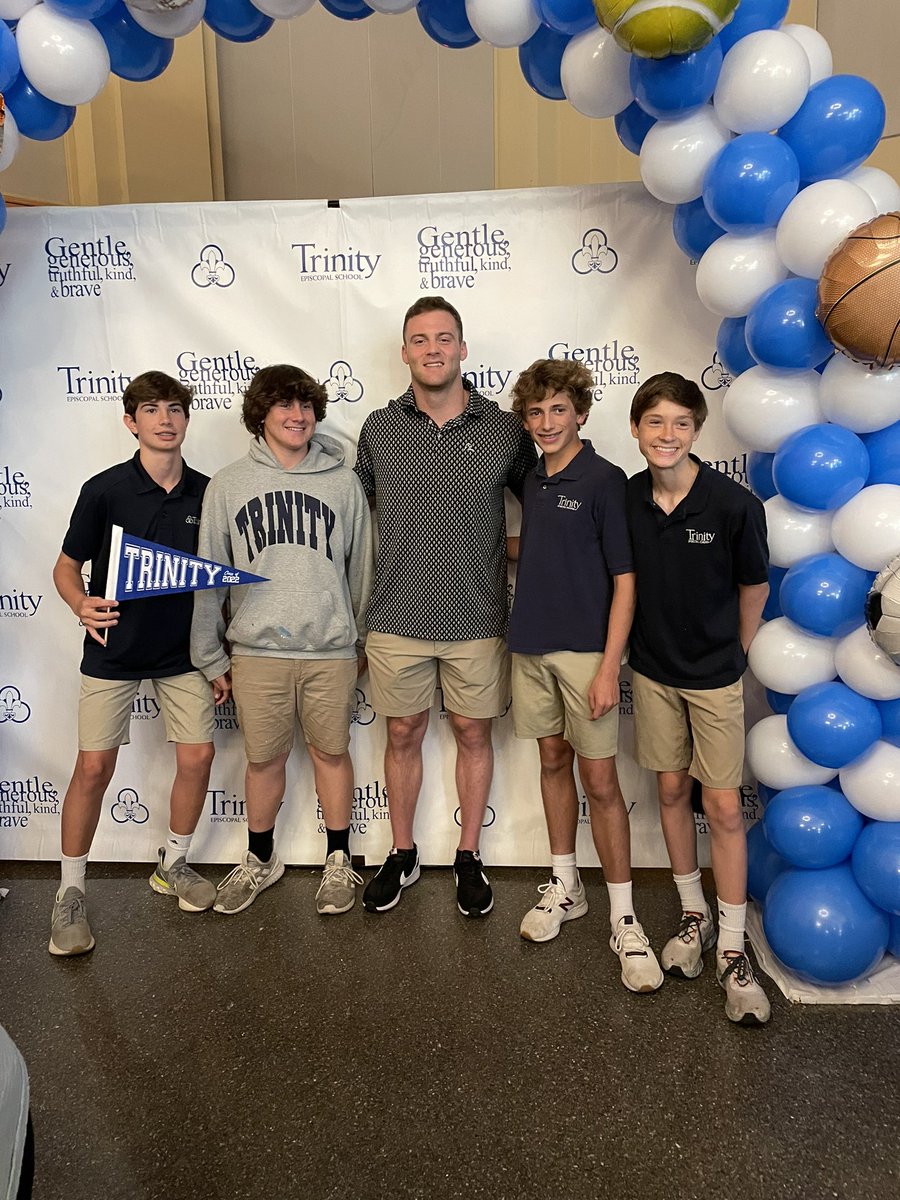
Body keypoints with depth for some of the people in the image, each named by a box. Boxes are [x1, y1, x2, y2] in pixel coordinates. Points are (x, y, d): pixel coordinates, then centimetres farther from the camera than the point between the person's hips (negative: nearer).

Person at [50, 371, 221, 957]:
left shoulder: (207, 493, -1)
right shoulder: (105, 489, -9)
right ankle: (71, 891, 18)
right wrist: (84, 607, -24)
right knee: (94, 766, 0)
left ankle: (175, 863, 27)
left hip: (184, 651, 3)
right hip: (115, 650, -2)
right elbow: (66, 567, -2)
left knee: (198, 757, 2)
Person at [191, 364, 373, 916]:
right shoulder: (228, 484, 3)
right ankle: (260, 859, 34)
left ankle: (339, 861, 29)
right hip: (256, 649, 1)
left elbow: (361, 567, 6)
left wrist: (363, 642, 8)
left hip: (331, 649, 0)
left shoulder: (343, 481, 2)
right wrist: (211, 655, 7)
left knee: (331, 752, 11)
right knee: (264, 758, 12)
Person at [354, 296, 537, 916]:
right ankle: (403, 855, 32)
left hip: (477, 619, -1)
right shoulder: (378, 429, 2)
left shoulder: (504, 429, -2)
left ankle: (469, 857, 31)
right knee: (403, 735, 12)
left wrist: (512, 547, -1)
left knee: (473, 734, 11)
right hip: (397, 617, 1)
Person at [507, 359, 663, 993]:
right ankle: (564, 887, 31)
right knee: (553, 762, 15)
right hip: (532, 647, 6)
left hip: (586, 650, -6)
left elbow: (624, 580, -13)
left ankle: (624, 917, 12)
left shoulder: (605, 479, -10)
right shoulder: (533, 482, 10)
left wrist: (609, 667, -17)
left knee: (600, 780, -1)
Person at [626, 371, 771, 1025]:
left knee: (724, 807, 1)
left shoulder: (735, 504, -18)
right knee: (672, 791, 13)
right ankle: (695, 915, 32)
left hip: (715, 675, -3)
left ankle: (732, 947, 17)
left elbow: (754, 589, -3)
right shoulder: (625, 498, -8)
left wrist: (733, 653, 8)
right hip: (653, 670, 3)